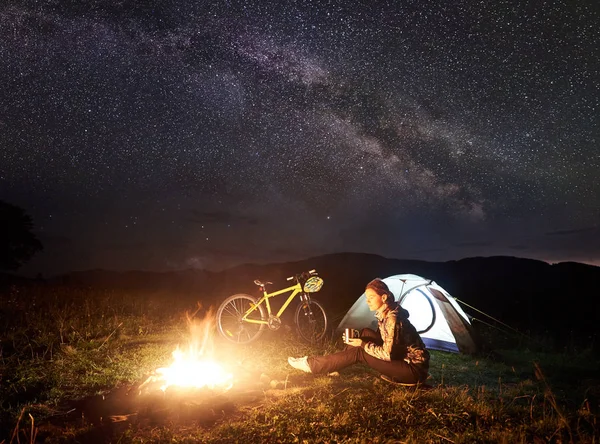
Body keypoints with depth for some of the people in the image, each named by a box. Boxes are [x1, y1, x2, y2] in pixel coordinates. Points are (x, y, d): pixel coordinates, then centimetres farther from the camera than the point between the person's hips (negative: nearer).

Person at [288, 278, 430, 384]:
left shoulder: (393, 319, -24)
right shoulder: (383, 314, 4)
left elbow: (388, 354, -26)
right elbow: (382, 340, 14)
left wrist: (363, 344, -15)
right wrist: (360, 339, -1)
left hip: (415, 368, -9)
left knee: (358, 352, -16)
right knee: (365, 333, 0)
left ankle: (311, 364, -7)